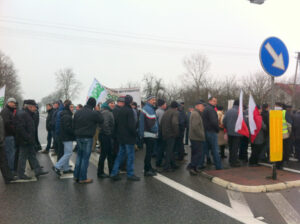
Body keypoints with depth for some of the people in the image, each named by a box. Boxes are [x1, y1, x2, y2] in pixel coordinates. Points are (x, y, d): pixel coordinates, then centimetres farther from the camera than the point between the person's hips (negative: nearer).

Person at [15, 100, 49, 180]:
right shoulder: (22, 114, -17)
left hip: (29, 141, 10)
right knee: (23, 157, 0)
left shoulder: (29, 115, 16)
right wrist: (28, 138, -23)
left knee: (32, 155, 13)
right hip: (24, 141, -10)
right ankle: (21, 174, 11)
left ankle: (38, 170, 20)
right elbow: (20, 128, -25)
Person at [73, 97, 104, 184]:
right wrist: (98, 111, 5)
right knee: (85, 157, 2)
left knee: (79, 156, 18)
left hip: (78, 137, 6)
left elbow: (73, 125, 10)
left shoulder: (77, 112, 6)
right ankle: (83, 178, 8)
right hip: (87, 138, -6)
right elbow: (101, 121, -1)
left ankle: (76, 176, 23)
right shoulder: (94, 113, -15)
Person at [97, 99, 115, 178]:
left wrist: (111, 134, 13)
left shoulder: (110, 112, 17)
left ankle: (112, 171, 25)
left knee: (110, 154, 15)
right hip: (105, 136, -10)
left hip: (108, 136, 10)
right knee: (104, 154, -1)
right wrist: (108, 133, -16)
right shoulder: (105, 112, -15)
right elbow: (105, 124, -24)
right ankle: (100, 173, 9)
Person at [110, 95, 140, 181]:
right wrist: (134, 133, -7)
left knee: (120, 155, 14)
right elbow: (131, 125, -20)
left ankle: (114, 173, 15)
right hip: (128, 137, -8)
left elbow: (116, 123, 15)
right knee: (130, 155, 1)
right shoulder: (129, 110, -14)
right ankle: (130, 174, 7)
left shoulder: (120, 110, 11)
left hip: (121, 137, 8)